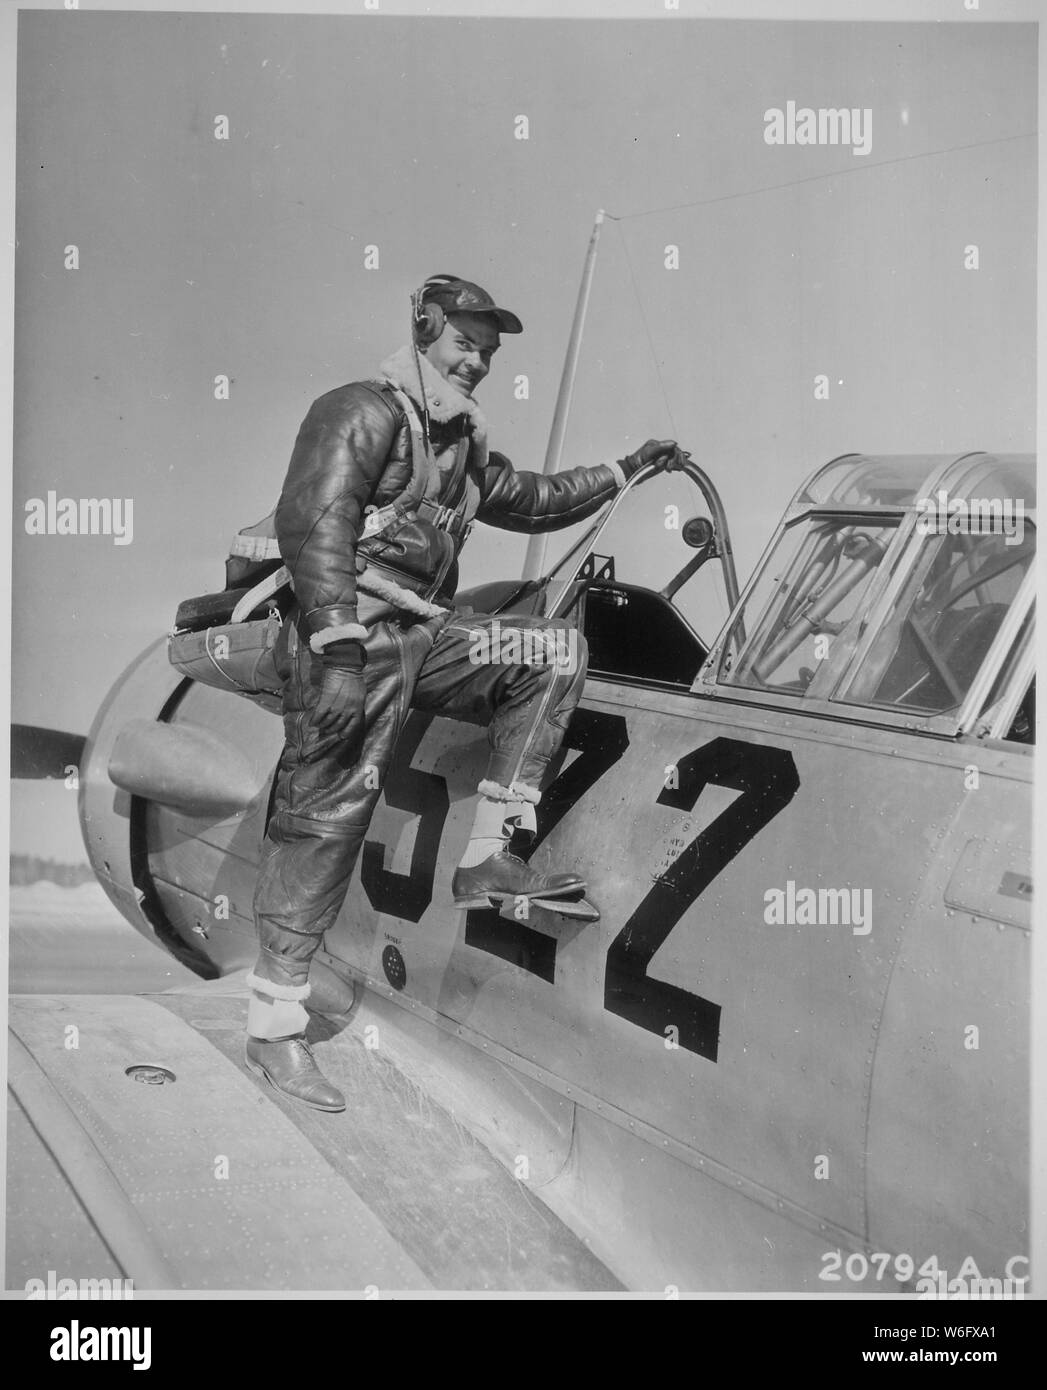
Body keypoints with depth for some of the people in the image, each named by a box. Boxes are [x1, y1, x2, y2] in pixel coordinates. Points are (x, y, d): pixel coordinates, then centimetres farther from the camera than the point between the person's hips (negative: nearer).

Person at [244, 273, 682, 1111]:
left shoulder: (463, 440, 20)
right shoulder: (364, 412, -8)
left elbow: (528, 500, 35)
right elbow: (313, 523, -21)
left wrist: (623, 472, 31)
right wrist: (340, 648, -31)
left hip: (425, 635, 9)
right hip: (352, 640, -8)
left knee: (555, 652, 2)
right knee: (324, 820, -8)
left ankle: (489, 857, -1)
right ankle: (274, 1028, 2)